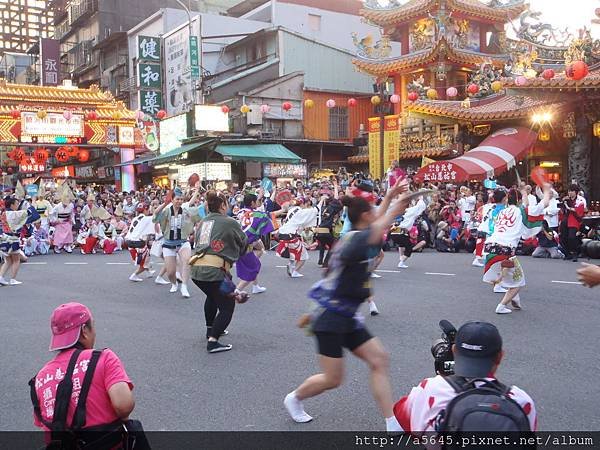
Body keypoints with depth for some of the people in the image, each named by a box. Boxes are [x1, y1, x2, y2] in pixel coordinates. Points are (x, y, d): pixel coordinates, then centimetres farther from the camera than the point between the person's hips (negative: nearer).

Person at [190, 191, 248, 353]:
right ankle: (213, 342, -4)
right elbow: (244, 242, 12)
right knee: (227, 306, 7)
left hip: (196, 269, 7)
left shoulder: (203, 222, 17)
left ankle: (211, 329, 46)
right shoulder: (230, 222, 0)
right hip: (214, 270, -7)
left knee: (213, 296, 34)